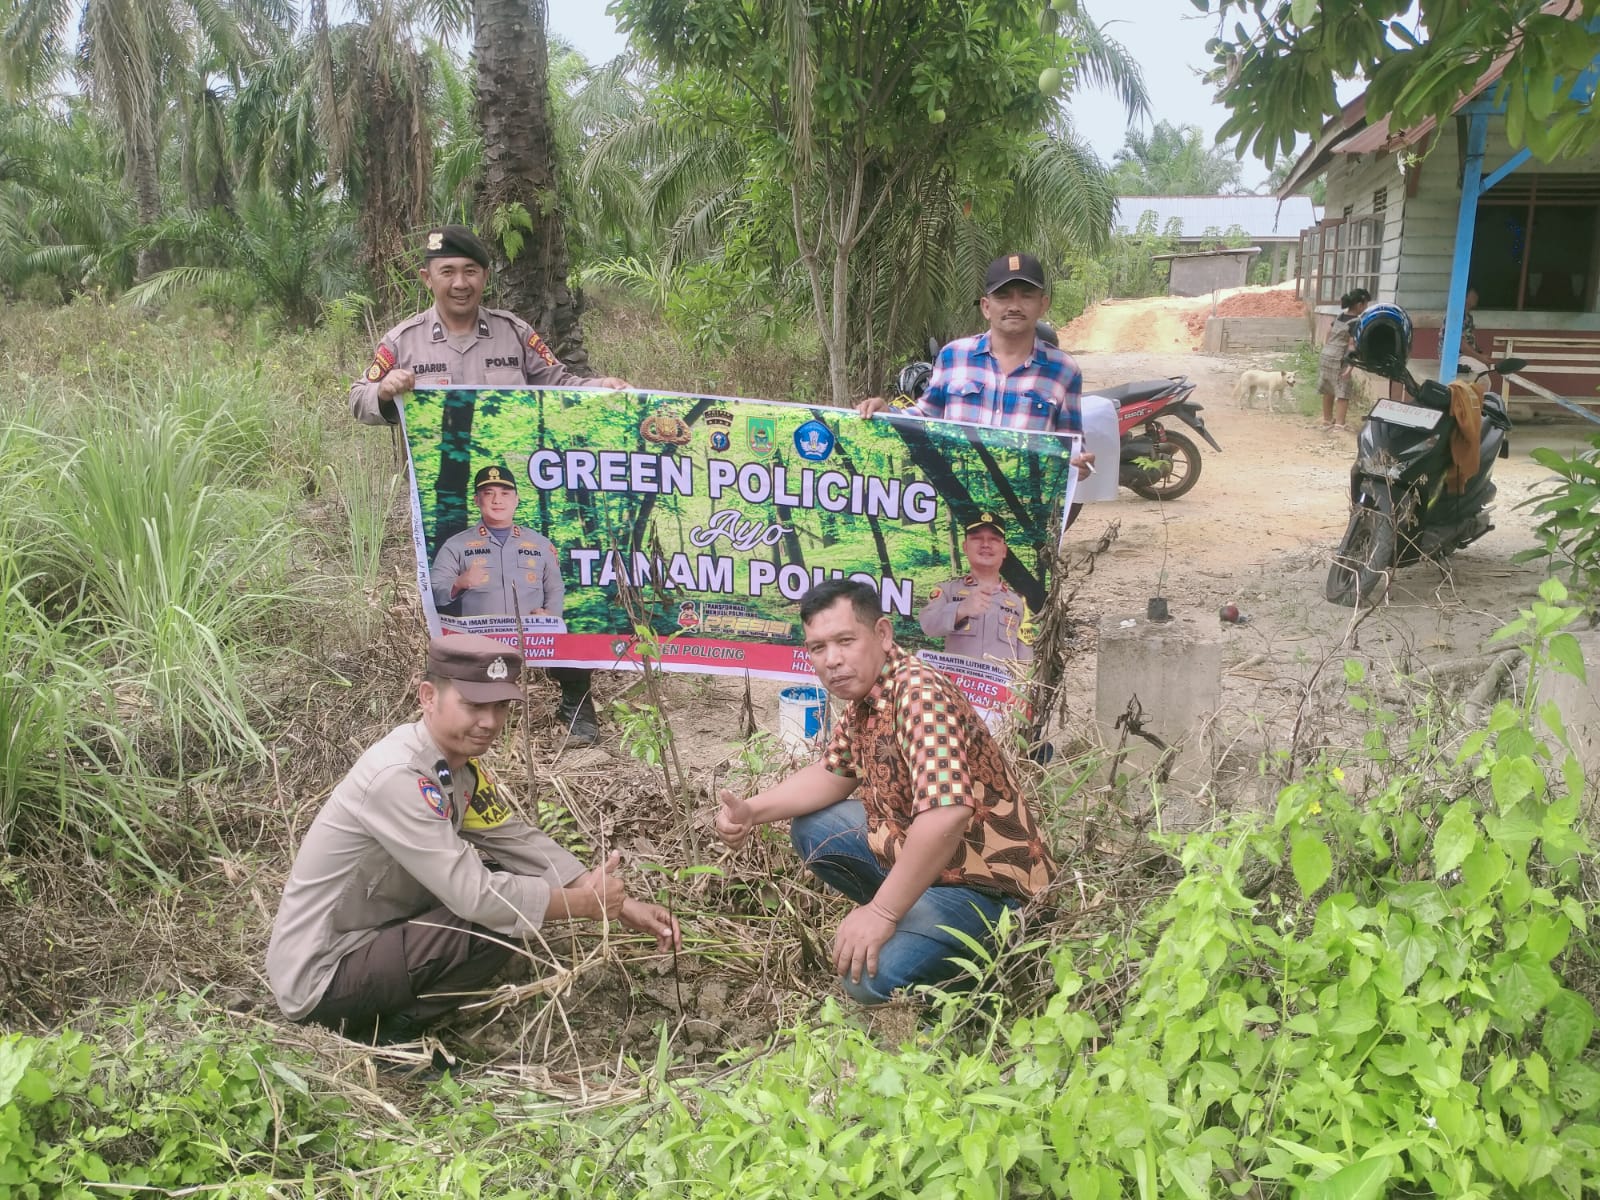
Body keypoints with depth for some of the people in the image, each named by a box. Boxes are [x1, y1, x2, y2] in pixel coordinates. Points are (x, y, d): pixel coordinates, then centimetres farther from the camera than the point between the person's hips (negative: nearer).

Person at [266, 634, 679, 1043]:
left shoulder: (461, 766, 0)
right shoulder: (396, 777, -27)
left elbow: (522, 842, 4)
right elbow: (475, 896, -29)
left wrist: (619, 903, -5)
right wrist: (583, 903, -17)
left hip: (375, 935, 9)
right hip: (319, 979, -9)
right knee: (497, 917, -22)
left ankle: (391, 1014, 10)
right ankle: (387, 1041, -3)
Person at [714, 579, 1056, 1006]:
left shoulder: (920, 693, -28)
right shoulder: (863, 695, 3)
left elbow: (946, 814, -39)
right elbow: (834, 772, 18)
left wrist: (881, 912, -30)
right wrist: (752, 811, 2)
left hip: (986, 880, -9)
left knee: (870, 978, -27)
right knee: (811, 829, 10)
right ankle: (914, 920, 15)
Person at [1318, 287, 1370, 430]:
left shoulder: (1339, 316, 9)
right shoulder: (1355, 322, -14)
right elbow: (1352, 346, -20)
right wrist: (1350, 367, -22)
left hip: (1325, 356, 8)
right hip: (1339, 360, -8)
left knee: (1328, 391, 17)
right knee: (1343, 393, -4)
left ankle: (1327, 420, 28)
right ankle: (1339, 424, -12)